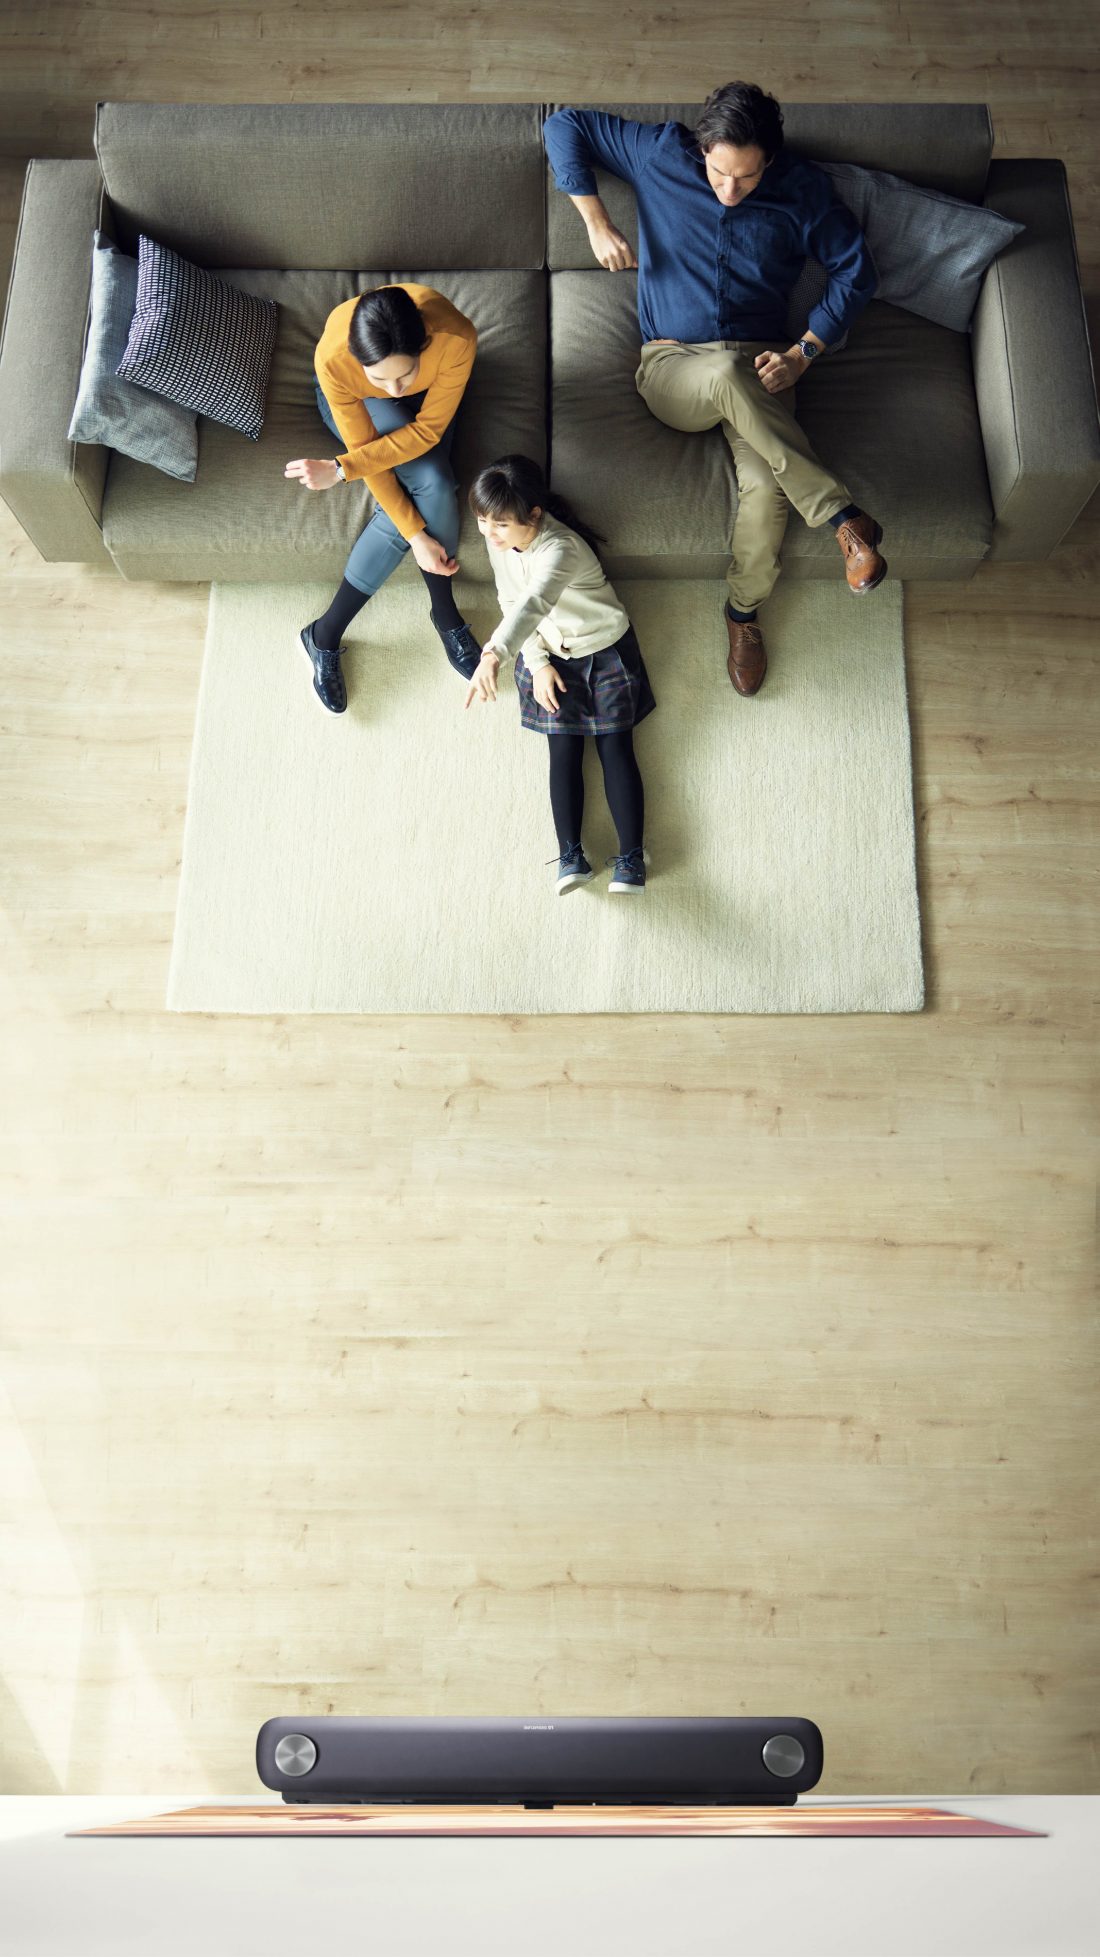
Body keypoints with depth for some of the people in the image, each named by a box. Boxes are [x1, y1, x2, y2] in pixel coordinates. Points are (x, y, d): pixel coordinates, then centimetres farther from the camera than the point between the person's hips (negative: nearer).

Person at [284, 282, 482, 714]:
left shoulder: (456, 338, -39)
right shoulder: (333, 357, -38)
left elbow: (426, 431, -28)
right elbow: (365, 448, -27)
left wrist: (341, 470, -33)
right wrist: (416, 535, -30)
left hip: (428, 398, 2)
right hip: (355, 398, -2)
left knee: (430, 485, -26)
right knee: (430, 483, -27)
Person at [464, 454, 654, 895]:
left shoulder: (559, 548, -33)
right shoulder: (499, 542, -10)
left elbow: (533, 605, -51)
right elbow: (510, 603, 1)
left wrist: (493, 655, -66)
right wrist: (537, 663, -10)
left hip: (606, 648, -5)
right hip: (549, 655, 5)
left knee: (614, 745, -7)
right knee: (563, 748, -4)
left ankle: (631, 857, -12)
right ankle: (571, 855, -13)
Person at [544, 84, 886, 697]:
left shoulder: (804, 188, 2)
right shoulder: (661, 152, 1)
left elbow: (856, 271, 7)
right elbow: (565, 126, 6)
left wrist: (802, 354, -6)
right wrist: (597, 222, -6)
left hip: (760, 368, 1)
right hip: (671, 366, 0)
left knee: (767, 486, -31)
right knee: (728, 372, -40)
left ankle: (743, 613, -3)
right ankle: (845, 516, -35)